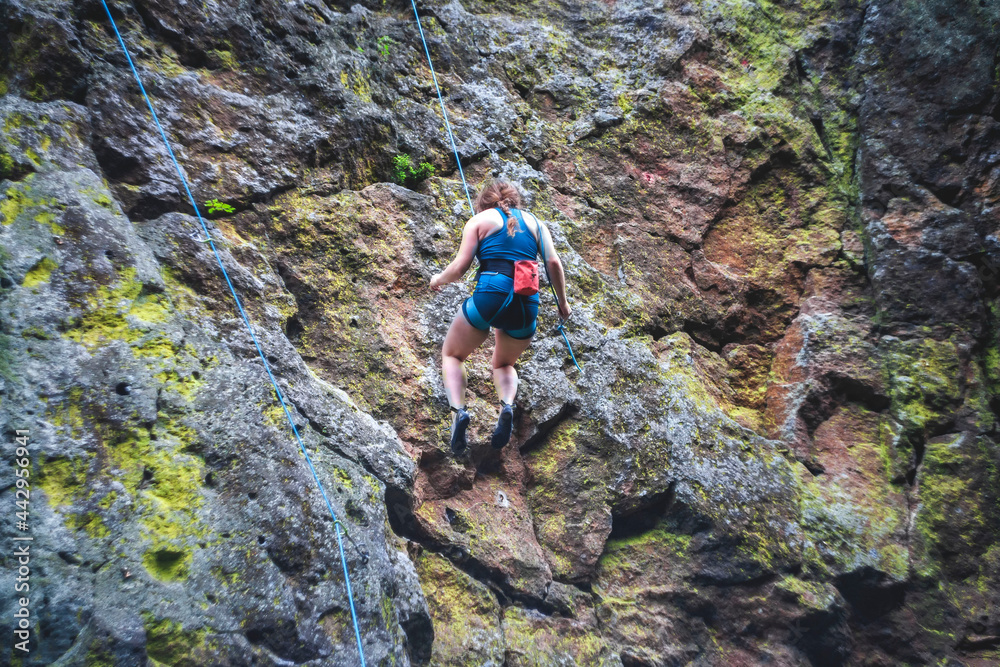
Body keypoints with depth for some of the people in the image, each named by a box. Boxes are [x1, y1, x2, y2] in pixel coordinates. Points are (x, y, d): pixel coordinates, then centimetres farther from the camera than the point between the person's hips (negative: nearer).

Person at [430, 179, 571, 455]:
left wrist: (438, 279, 21)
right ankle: (507, 405, -2)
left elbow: (460, 267, 2)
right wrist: (562, 302, 18)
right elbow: (553, 263, 7)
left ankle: (458, 409, -3)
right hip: (527, 303, 3)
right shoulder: (534, 222, 20)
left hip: (490, 295, -3)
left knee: (451, 355, 22)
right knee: (504, 364, 29)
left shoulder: (480, 219, 12)